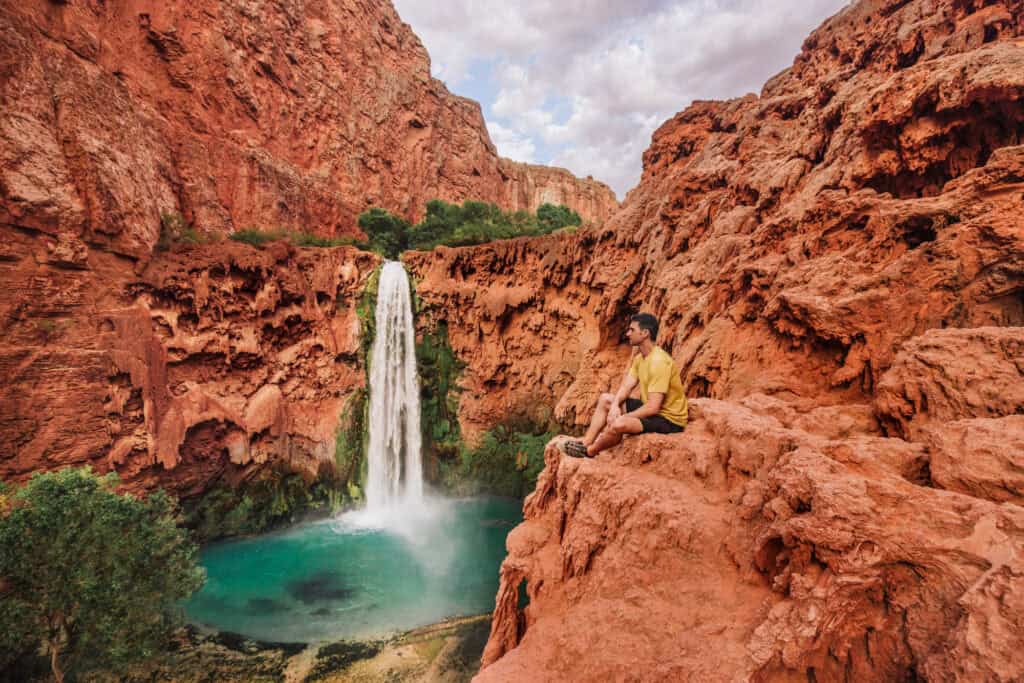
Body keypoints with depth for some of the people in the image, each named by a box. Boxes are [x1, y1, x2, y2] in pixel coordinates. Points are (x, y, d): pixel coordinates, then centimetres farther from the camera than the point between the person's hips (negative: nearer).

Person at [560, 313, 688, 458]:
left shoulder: (659, 362, -26)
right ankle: (585, 442, 3)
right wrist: (615, 406, -18)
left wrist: (621, 418, -21)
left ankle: (589, 451, -3)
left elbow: (653, 407, -29)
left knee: (618, 425, -31)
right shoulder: (640, 357, 6)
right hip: (651, 408, 10)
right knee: (605, 399, 11)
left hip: (669, 419, -10)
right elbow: (626, 386, 2)